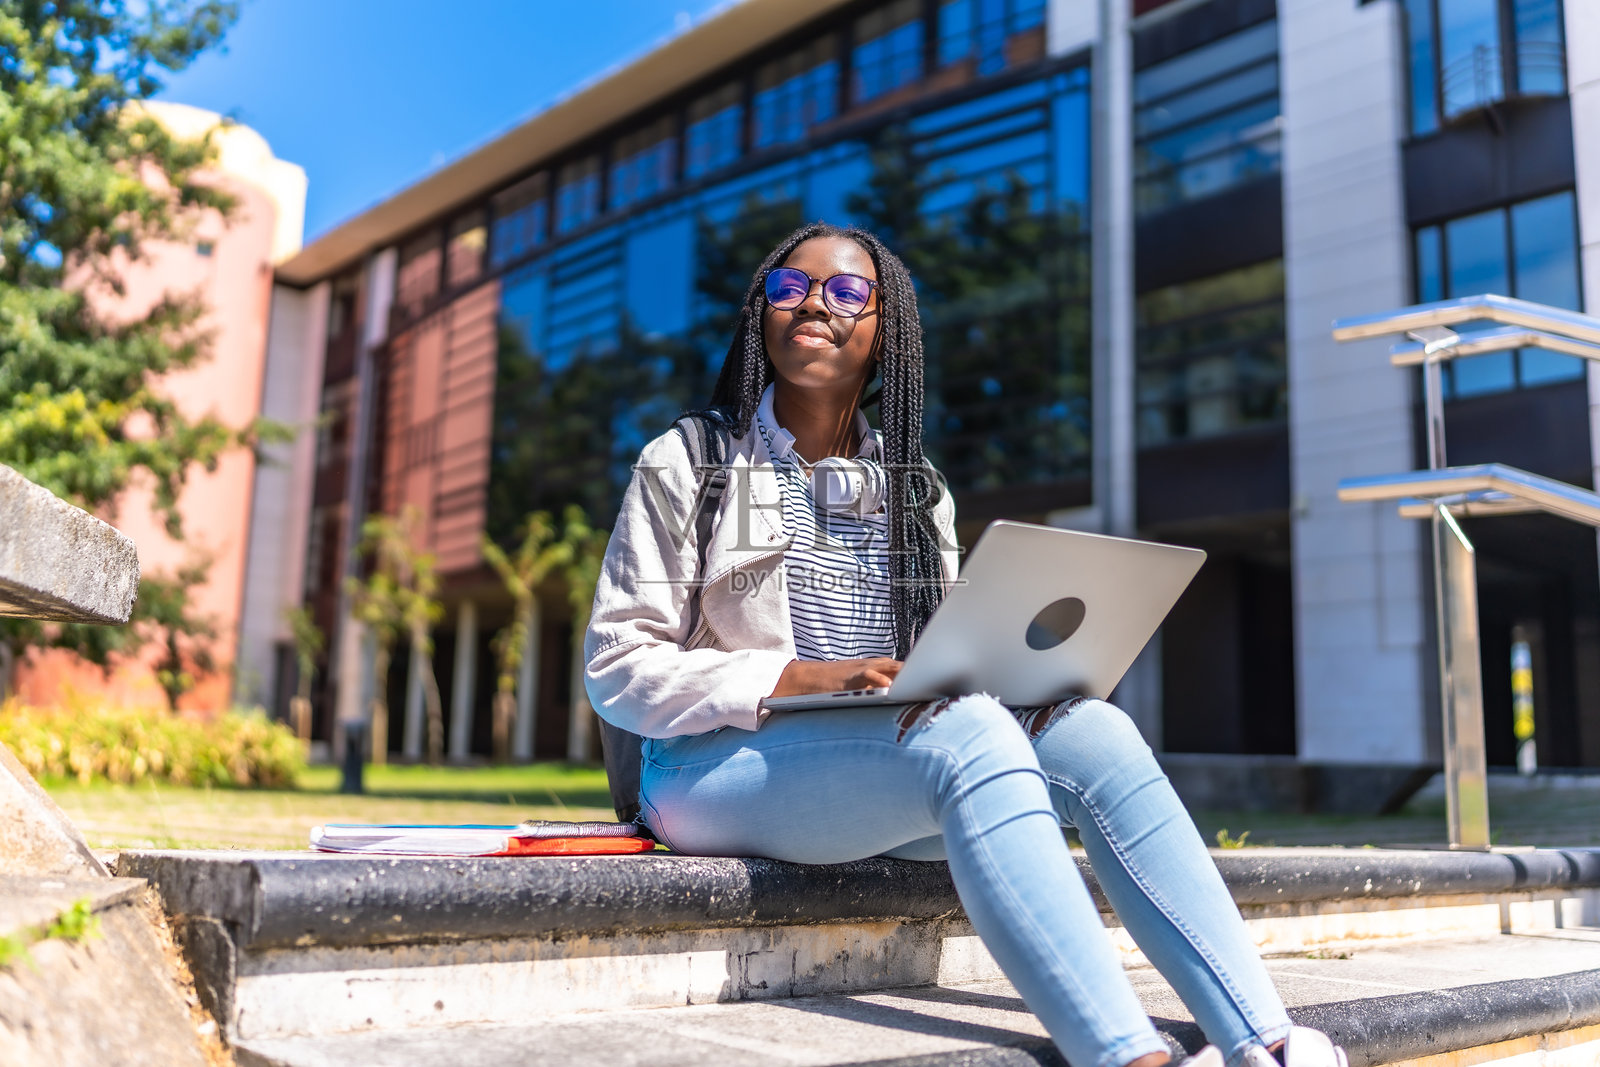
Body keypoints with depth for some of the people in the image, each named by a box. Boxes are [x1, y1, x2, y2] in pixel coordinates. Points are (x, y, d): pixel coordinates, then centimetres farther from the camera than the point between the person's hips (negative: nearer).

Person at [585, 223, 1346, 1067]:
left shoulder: (916, 492, 18)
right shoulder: (686, 465, 4)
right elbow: (617, 668, -5)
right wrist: (796, 679, -20)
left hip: (894, 761, 5)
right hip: (722, 766, -5)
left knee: (1093, 734, -21)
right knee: (969, 732, -33)